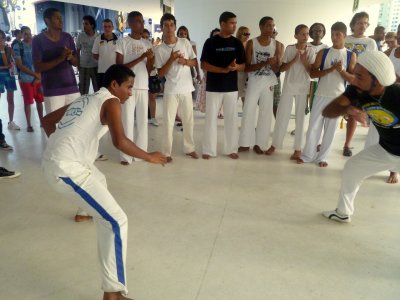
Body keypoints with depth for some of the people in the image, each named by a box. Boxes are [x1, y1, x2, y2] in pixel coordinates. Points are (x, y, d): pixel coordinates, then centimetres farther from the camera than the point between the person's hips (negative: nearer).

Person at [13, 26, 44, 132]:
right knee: (28, 102, 3)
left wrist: (38, 77, -7)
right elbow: (20, 65, -9)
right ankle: (29, 124, 12)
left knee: (39, 100, 10)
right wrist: (35, 74, -14)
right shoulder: (17, 46, -4)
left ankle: (41, 121, 23)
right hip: (25, 79, -3)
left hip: (38, 78, 3)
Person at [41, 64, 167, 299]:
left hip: (51, 162, 10)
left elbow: (47, 120, 27)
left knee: (99, 180, 39)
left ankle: (87, 210, 69)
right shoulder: (111, 102, -6)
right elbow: (120, 141, -23)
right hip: (67, 169, -9)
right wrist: (149, 157, -11)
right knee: (117, 221, -11)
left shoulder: (85, 100, 19)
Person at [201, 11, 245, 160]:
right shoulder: (211, 42, -3)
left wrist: (235, 67, -17)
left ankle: (231, 149, 18)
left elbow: (243, 65, 7)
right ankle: (209, 150, 12)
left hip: (231, 87, 3)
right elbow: (204, 65, -8)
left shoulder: (237, 43, 6)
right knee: (211, 118, 2)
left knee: (231, 119, 7)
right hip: (213, 87, -3)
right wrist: (224, 69, -18)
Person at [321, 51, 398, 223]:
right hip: (384, 149, 5)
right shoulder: (357, 90, -20)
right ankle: (343, 213, 34)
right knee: (351, 169, 12)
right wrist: (348, 109, -46)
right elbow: (327, 111, -26)